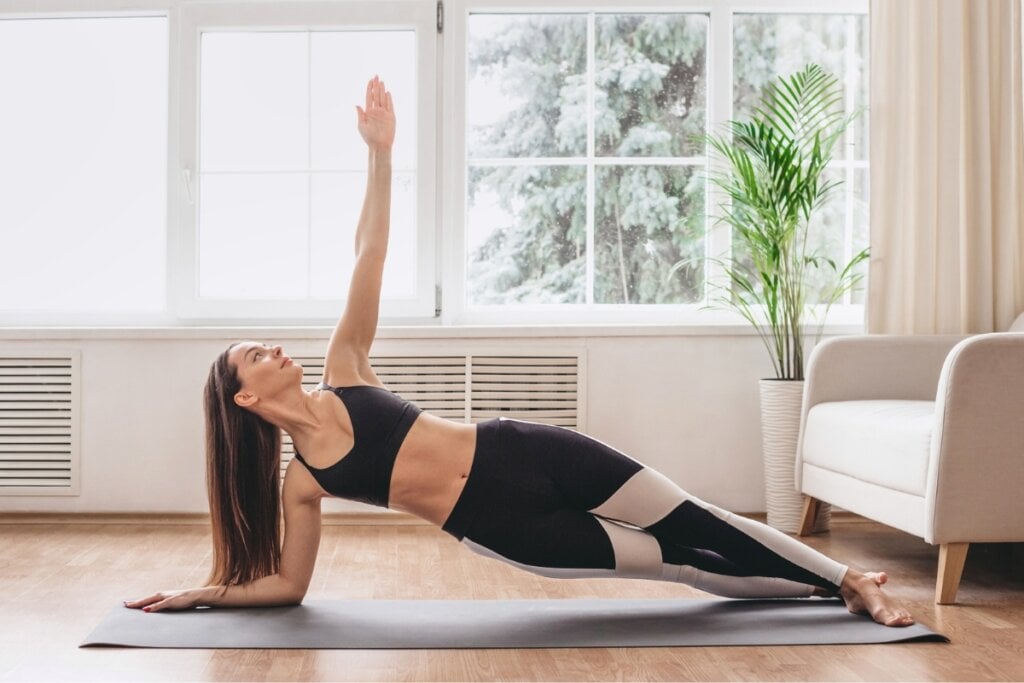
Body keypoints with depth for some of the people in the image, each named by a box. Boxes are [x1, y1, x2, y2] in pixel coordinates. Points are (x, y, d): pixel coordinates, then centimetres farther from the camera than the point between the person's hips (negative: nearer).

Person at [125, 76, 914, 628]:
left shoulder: (342, 370, 4)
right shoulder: (300, 481, 0)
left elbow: (369, 257, -3)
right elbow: (288, 582, 8)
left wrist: (380, 154, -8)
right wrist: (205, 593, 2)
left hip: (522, 452, 2)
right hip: (499, 524, -2)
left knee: (692, 521, 3)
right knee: (672, 560, 0)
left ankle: (849, 581, 16)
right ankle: (834, 588, 14)